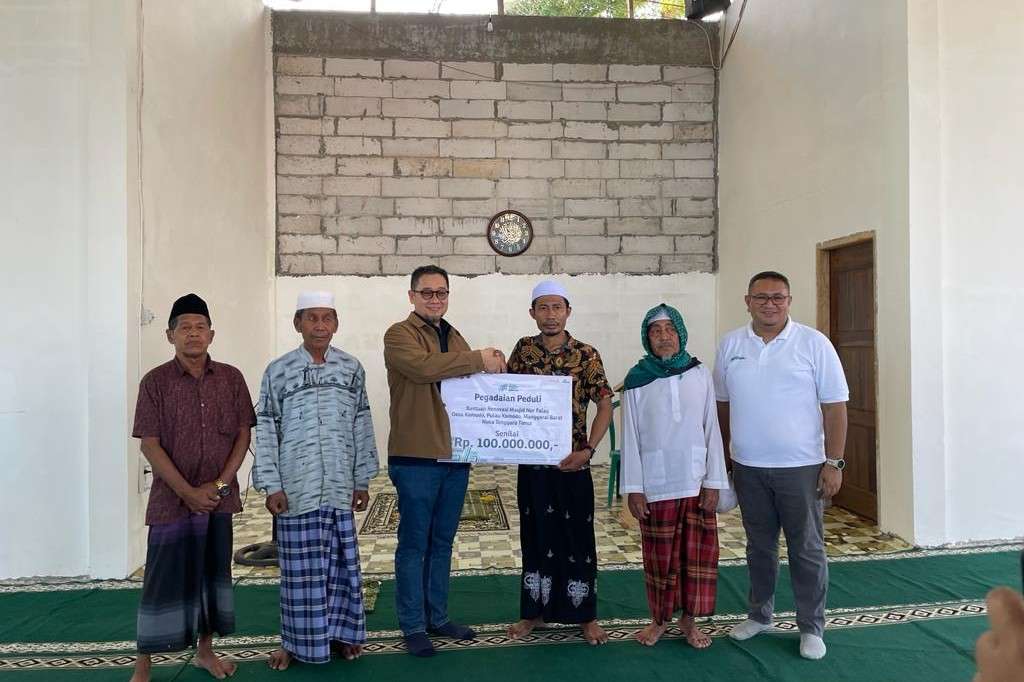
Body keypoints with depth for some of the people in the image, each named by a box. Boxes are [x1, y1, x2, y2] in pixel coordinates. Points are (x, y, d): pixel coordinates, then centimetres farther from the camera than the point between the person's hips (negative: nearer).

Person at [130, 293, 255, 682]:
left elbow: (243, 434, 2)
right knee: (163, 580, 3)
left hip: (219, 499, 3)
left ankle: (205, 650, 28)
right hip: (171, 500, -3)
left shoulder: (231, 378, 1)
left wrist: (220, 483, -9)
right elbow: (150, 445, -8)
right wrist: (188, 492, -14)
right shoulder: (155, 381, -5)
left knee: (213, 574, 12)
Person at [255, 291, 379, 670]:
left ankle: (341, 632, 25)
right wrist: (271, 485, -5)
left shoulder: (352, 369, 4)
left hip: (339, 487, 2)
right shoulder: (278, 371, -1)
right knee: (300, 567, 6)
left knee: (342, 562, 9)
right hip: (296, 488, -1)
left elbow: (362, 427, 6)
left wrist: (362, 480, 5)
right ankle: (296, 641, 21)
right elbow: (266, 431, -1)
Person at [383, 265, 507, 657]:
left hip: (454, 456, 7)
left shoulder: (455, 339, 16)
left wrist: (492, 368, -3)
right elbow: (422, 367, -24)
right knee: (414, 544, 5)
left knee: (442, 543, 16)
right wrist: (479, 360, -17)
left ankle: (437, 618, 29)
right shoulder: (399, 335, -6)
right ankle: (413, 627, 18)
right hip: (415, 459, -6)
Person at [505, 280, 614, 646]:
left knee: (577, 537, 6)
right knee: (536, 535, 13)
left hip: (571, 462, -2)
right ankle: (535, 610, 27)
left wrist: (588, 450, -15)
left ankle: (586, 614, 22)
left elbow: (605, 404, -7)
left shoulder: (586, 354, -6)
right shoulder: (524, 349, 2)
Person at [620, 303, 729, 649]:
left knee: (697, 553, 8)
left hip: (695, 481, 1)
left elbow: (712, 430, 2)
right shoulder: (636, 380, -2)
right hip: (656, 484, -1)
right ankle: (659, 619, 27)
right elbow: (630, 437, -2)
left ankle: (688, 619, 26)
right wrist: (633, 488, -6)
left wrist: (714, 482, -2)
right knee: (660, 555, 9)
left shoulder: (700, 375, 1)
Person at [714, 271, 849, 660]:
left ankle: (811, 627, 22)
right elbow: (722, 405, 11)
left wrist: (834, 462, -10)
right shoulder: (730, 345, 4)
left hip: (801, 467, -3)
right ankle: (759, 615, 33)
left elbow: (834, 406, -5)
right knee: (759, 546, 17)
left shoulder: (813, 344, -5)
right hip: (747, 467, 3)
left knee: (807, 550, 7)